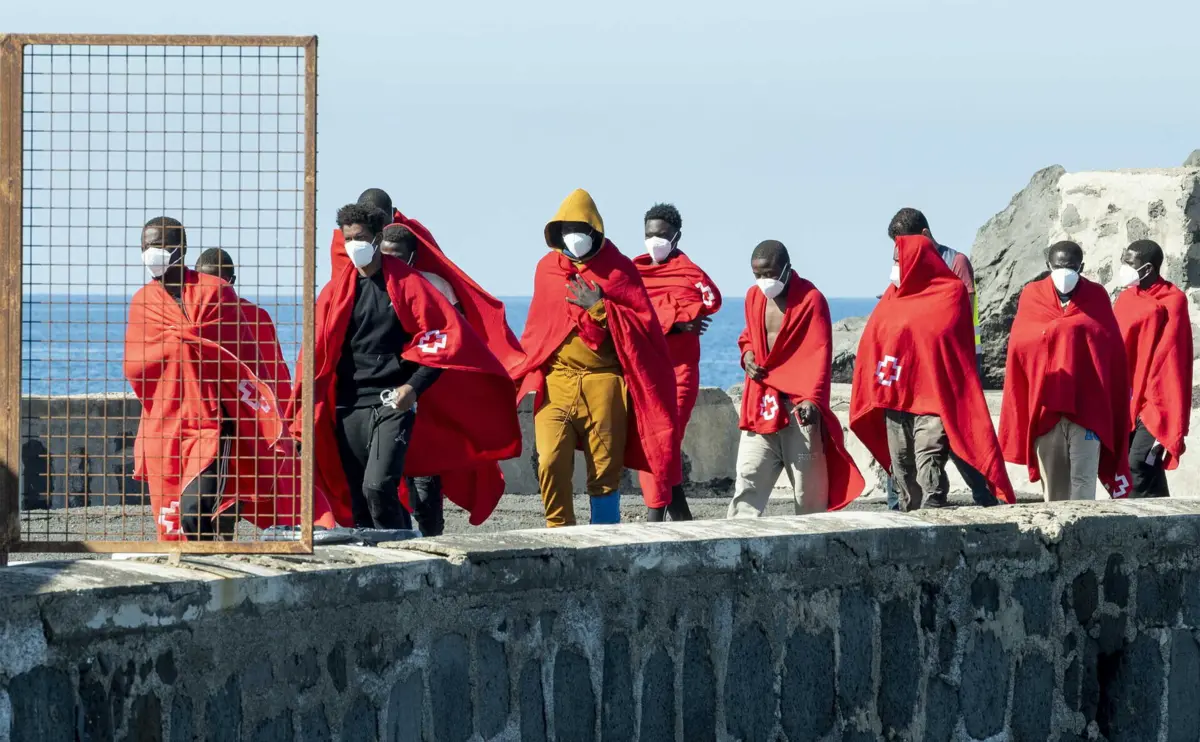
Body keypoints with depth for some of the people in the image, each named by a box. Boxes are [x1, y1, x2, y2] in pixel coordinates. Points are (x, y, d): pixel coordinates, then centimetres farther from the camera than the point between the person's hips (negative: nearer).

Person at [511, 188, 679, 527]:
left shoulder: (618, 269, 5)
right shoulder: (546, 269, 15)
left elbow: (643, 323, -2)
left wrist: (598, 307, -12)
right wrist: (532, 370, 13)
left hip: (603, 382, -2)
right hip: (555, 382, 2)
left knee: (604, 468, 0)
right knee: (552, 463, -13)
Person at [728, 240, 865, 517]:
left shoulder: (811, 299, -9)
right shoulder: (753, 297, 10)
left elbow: (820, 354, -16)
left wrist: (813, 398, -29)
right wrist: (747, 355, 4)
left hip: (798, 404, -5)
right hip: (760, 404, 5)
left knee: (808, 486, 1)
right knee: (748, 480, -3)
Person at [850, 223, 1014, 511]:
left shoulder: (949, 296, -3)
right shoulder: (894, 296, 13)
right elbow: (872, 341, 13)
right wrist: (870, 395, 6)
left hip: (931, 399, -6)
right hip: (893, 400, 6)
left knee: (929, 467, -16)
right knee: (903, 474, 10)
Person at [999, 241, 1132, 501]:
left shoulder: (1096, 297, 7)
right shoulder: (1032, 297, 7)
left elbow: (1114, 352, 9)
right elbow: (1018, 351, 7)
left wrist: (1120, 394, 7)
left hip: (1087, 407, -1)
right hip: (1044, 406, 1)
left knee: (1083, 482, -8)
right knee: (1052, 485, 5)